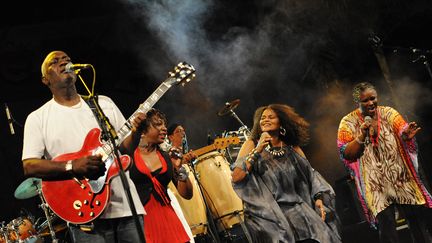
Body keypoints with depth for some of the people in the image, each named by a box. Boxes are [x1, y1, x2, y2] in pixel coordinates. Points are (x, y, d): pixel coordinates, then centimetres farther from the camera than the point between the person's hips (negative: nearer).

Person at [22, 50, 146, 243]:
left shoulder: (104, 103, 14)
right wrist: (73, 167, -18)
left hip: (126, 205, 3)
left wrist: (135, 132, -8)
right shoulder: (38, 118, 4)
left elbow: (126, 146, 15)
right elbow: (29, 166, -5)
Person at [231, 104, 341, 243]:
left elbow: (310, 175, 16)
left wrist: (319, 198, -1)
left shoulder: (292, 148, 14)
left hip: (297, 206, 3)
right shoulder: (252, 145, 4)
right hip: (267, 211, -3)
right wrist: (257, 151, -12)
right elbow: (236, 177, -9)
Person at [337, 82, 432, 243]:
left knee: (415, 215, -1)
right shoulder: (348, 122, 0)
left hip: (400, 176, 2)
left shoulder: (389, 113, 5)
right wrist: (361, 136, -19)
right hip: (375, 182, -2)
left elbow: (402, 134, -5)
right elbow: (346, 155, -5)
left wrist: (406, 136, -29)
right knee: (385, 220, -12)